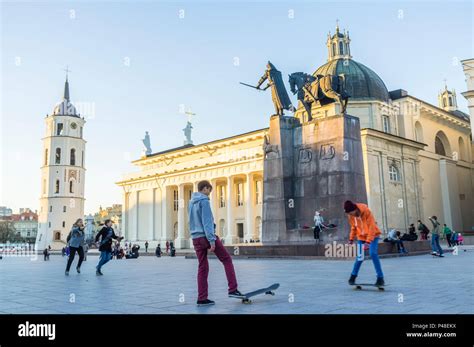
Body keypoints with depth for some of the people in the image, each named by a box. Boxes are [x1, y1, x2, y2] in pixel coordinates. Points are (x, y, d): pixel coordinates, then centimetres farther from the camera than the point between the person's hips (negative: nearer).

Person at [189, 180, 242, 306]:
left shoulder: (191, 202, 16)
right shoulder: (204, 201, -10)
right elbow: (207, 222, -17)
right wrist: (212, 240, -19)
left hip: (195, 238, 8)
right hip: (206, 236, -8)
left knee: (202, 267, 8)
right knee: (227, 260, 4)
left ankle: (202, 298, 7)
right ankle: (232, 289, -1)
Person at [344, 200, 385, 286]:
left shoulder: (366, 211, -24)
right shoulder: (350, 215, -7)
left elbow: (372, 227, -22)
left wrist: (368, 241, -27)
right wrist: (351, 238, 3)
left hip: (372, 235, -4)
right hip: (361, 237, 4)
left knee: (373, 254, -18)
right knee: (359, 257, -1)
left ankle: (380, 278, -11)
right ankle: (353, 276, 16)